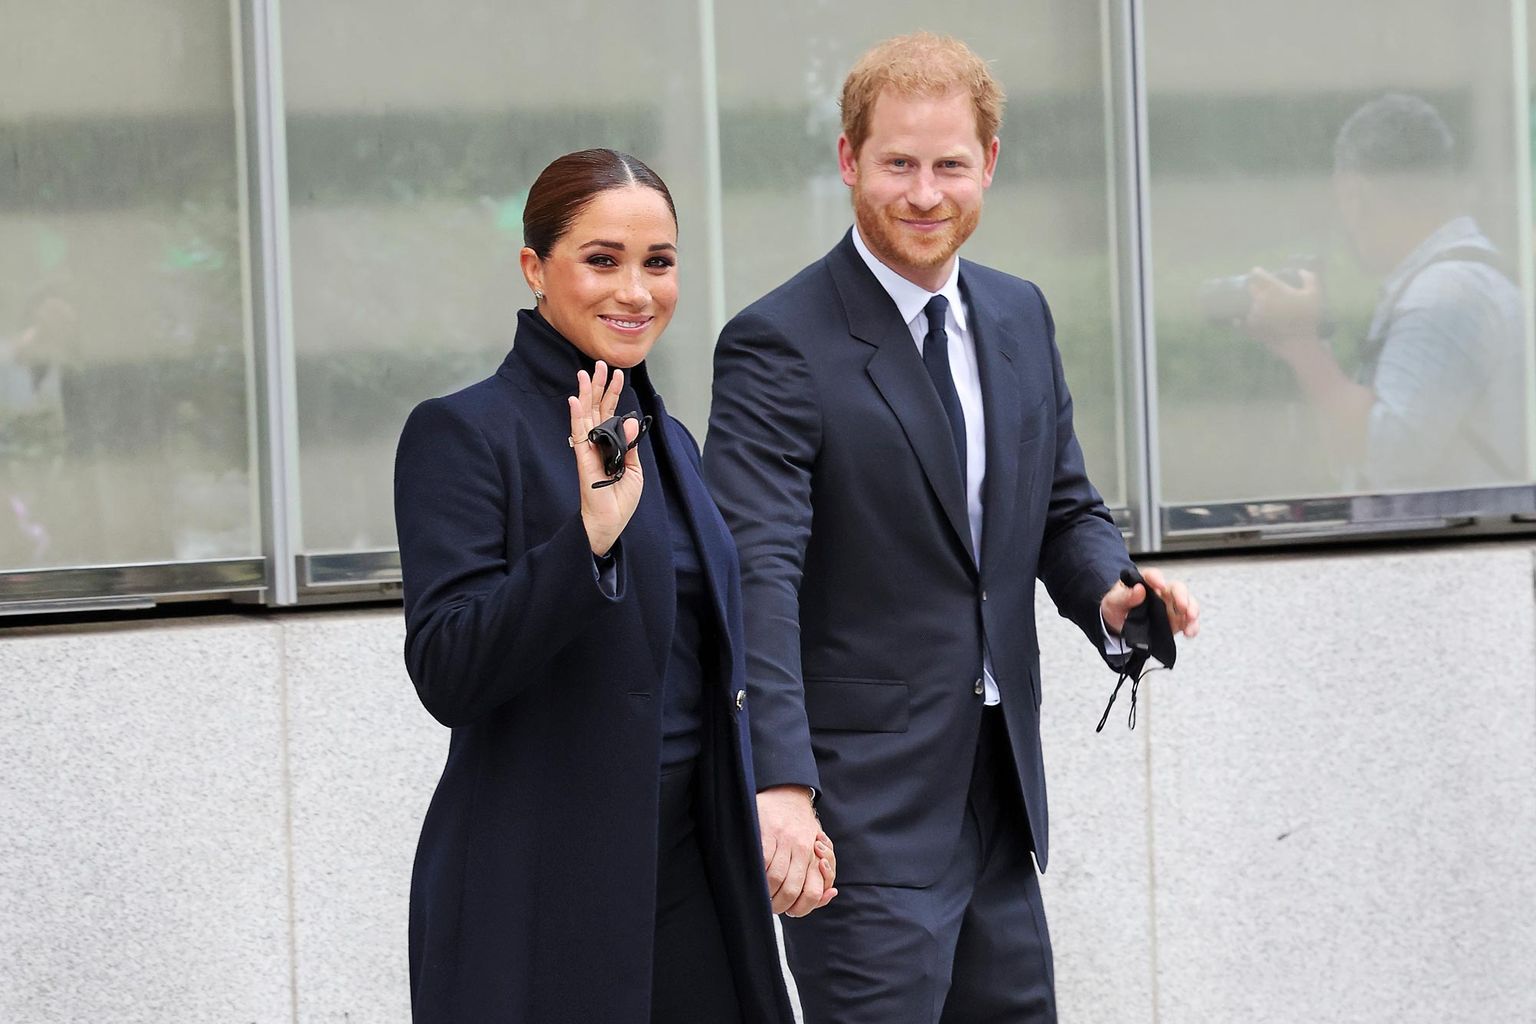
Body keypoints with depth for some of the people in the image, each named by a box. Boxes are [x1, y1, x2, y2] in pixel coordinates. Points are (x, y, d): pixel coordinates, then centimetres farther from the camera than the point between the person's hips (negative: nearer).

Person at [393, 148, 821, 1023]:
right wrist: (587, 537, -29)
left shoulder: (667, 440, 15)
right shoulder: (464, 433, -9)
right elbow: (445, 673, -19)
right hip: (539, 887, -7)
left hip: (687, 875, 7)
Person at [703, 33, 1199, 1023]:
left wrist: (1111, 591, -5)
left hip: (999, 792, 7)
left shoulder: (1020, 316, 11)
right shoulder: (779, 345, -12)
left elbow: (1064, 506, 19)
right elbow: (757, 577, -21)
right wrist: (779, 783, -32)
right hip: (863, 807, -7)